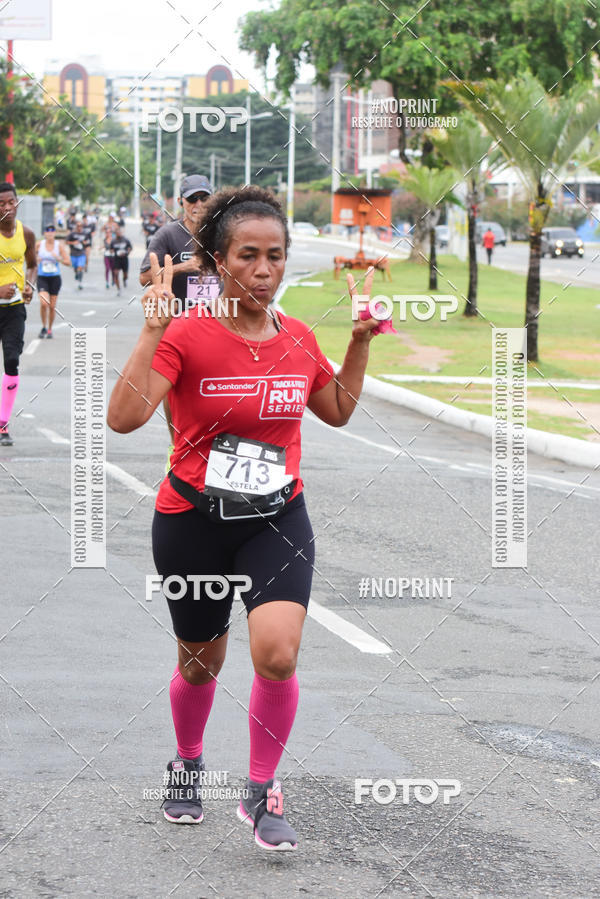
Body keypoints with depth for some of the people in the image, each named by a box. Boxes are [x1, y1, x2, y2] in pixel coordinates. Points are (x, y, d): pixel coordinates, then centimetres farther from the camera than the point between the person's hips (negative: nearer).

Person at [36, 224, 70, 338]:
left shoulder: (59, 246, -1)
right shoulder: (39, 244, -1)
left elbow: (68, 262, -3)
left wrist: (58, 258, -19)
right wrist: (36, 260, -8)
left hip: (55, 278, 1)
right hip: (42, 277, -1)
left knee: (52, 306, 4)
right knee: (44, 303, -18)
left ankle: (49, 329, 21)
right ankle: (44, 327, 2)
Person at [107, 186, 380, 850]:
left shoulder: (299, 339, 0)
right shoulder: (187, 335, -14)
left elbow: (337, 410, 19)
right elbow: (124, 417, -27)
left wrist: (361, 339, 8)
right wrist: (152, 329, -31)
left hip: (277, 520, 2)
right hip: (193, 521, -2)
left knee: (277, 655, -19)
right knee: (200, 663, 15)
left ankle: (261, 793, 2)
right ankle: (187, 765, 46)